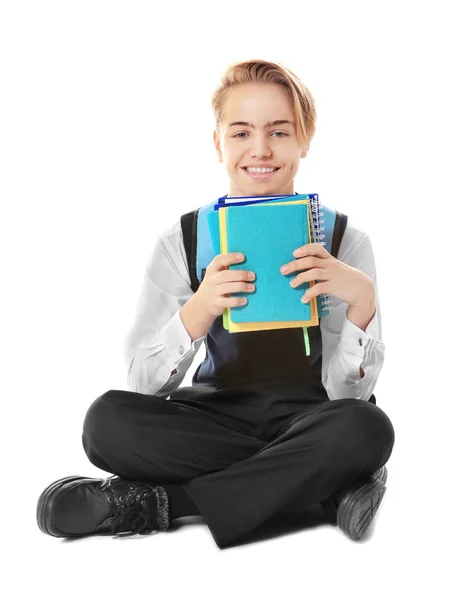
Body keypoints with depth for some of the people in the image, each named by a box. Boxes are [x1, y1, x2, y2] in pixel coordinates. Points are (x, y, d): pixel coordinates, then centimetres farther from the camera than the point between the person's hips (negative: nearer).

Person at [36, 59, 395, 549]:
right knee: (109, 420, -26)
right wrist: (199, 311, -25)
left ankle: (157, 502, -21)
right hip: (219, 413, 1)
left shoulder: (344, 241, -4)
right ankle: (325, 485, -18)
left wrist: (361, 299, -26)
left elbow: (348, 391, -7)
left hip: (307, 418, 0)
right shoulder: (183, 242, -2)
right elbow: (143, 383, -7)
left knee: (366, 428, -34)